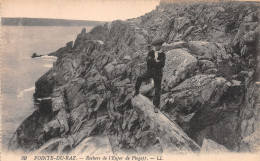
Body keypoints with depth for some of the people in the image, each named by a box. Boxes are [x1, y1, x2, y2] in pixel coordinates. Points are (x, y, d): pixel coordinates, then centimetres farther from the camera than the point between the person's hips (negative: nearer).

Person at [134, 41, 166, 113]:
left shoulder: (162, 54, 0)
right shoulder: (150, 52, 1)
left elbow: (162, 64, -12)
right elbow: (148, 61, -14)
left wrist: (153, 61, -12)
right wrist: (157, 61, -17)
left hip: (158, 73, 0)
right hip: (149, 71, 0)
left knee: (157, 90, 0)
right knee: (139, 78, -23)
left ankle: (156, 106, 10)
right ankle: (137, 91, 2)